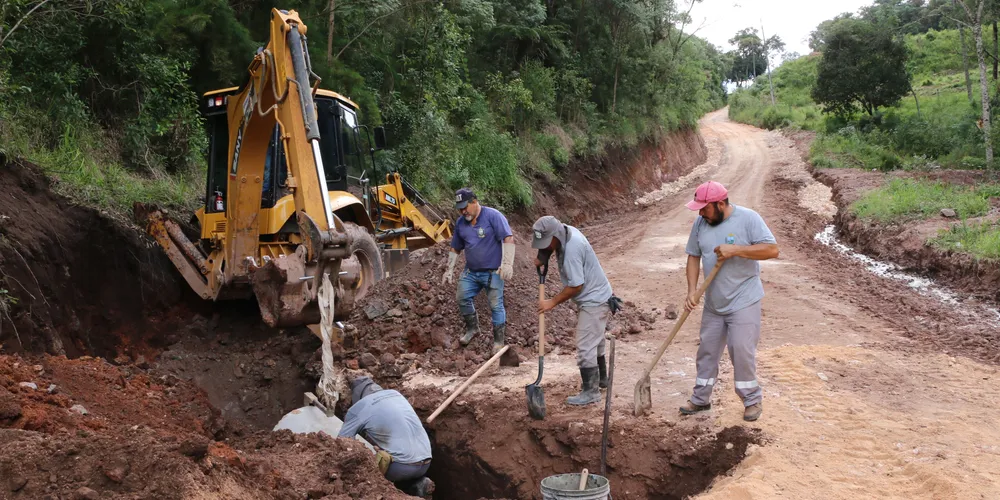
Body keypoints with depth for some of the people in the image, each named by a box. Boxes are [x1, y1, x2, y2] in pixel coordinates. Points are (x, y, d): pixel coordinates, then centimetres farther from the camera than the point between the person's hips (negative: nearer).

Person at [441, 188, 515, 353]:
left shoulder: (493, 216, -13)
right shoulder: (460, 223, 7)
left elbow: (508, 239, -18)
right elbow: (455, 248, 18)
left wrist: (507, 264, -26)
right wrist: (449, 269, 15)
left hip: (493, 272, -6)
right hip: (471, 272, 6)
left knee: (496, 305, -2)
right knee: (462, 298, 6)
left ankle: (499, 341, 10)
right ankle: (472, 328, 28)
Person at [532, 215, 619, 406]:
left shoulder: (572, 249, -30)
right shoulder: (565, 232, -2)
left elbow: (576, 286, -26)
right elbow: (546, 245, 22)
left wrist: (552, 302, -16)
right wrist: (542, 258, 2)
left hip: (594, 301, -10)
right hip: (596, 297, 10)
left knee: (585, 347, -6)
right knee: (595, 341, 24)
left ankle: (591, 392, 3)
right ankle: (601, 378, 41)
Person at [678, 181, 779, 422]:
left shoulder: (748, 218, -15)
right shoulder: (700, 223, 0)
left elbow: (772, 250, -18)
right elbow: (693, 257, 6)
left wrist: (735, 250, -26)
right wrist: (691, 291, -5)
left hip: (743, 301, -5)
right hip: (713, 303, 6)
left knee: (742, 351, -4)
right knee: (707, 350, 12)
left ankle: (753, 400, 15)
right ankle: (701, 399, 25)